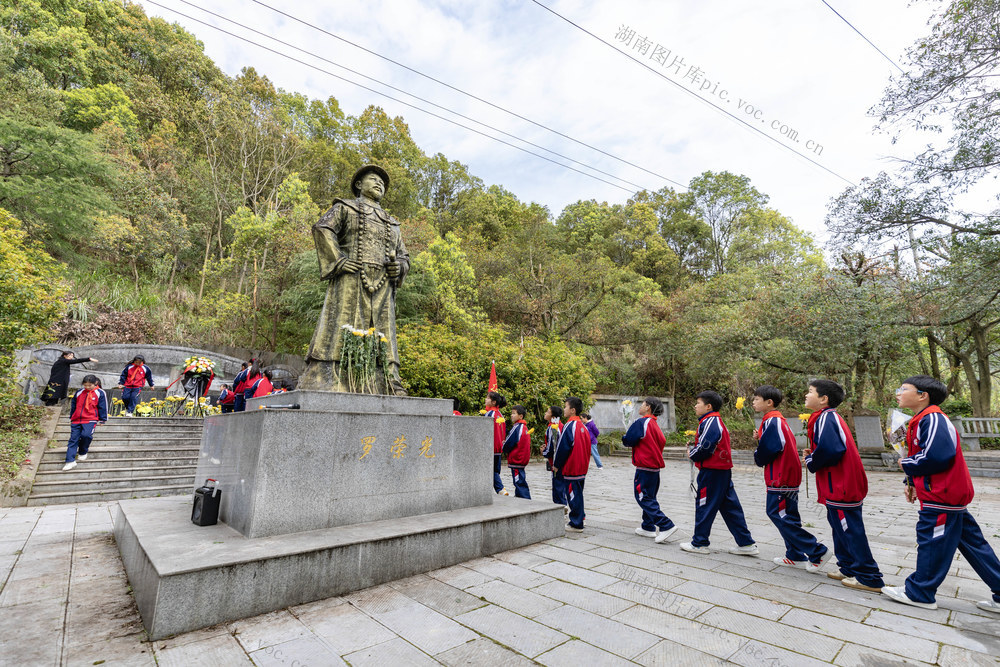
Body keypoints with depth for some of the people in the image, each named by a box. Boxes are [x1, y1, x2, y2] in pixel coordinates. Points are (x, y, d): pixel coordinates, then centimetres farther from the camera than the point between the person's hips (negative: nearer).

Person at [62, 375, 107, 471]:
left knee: (86, 435, -24)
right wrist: (71, 418, 27)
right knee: (73, 439, -2)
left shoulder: (100, 393, 0)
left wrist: (102, 420, 4)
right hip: (76, 420, 4)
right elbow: (73, 405, 25)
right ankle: (70, 461, -4)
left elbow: (102, 407, 4)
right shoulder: (79, 393, 12)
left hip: (90, 420, -4)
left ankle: (83, 452, 4)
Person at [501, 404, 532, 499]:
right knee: (521, 482, 16)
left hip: (516, 460, -10)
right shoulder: (524, 427, 11)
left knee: (519, 482, -5)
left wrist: (504, 447, 7)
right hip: (522, 459, 10)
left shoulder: (516, 427, -17)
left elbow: (508, 443, -14)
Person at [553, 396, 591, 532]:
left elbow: (563, 447, -16)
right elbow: (586, 447, 15)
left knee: (573, 494, -1)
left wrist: (556, 464, -5)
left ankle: (576, 524, 6)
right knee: (578, 493, 18)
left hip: (571, 468, -9)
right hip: (582, 468, 9)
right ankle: (579, 517, 29)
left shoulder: (570, 426, -18)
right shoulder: (583, 426, 9)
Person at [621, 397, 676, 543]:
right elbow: (662, 441, 18)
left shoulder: (641, 422, -14)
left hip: (644, 468, -9)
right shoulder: (656, 425, 13)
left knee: (644, 498, -4)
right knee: (649, 498, 17)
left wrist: (624, 437, 10)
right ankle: (648, 527, 25)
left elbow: (627, 441, -13)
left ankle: (666, 526, -11)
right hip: (655, 467, 9)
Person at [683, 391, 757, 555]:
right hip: (723, 469, 10)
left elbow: (705, 447, -22)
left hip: (712, 471, -10)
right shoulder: (716, 421, 16)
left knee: (704, 506, 1)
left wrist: (692, 455, -5)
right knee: (730, 507, 13)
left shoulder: (710, 421, -16)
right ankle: (747, 544, 18)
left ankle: (699, 543, 11)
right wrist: (694, 452, 5)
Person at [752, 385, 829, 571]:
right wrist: (759, 438, 3)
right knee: (788, 516, 15)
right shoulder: (779, 420, 14)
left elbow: (768, 451, -21)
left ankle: (816, 550, 0)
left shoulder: (772, 422, -18)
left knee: (778, 515, -5)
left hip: (780, 478, -10)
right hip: (788, 477, 10)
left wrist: (757, 457, -3)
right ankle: (795, 556, 22)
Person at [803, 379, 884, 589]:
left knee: (850, 530, 0)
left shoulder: (825, 418, -19)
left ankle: (870, 579, 10)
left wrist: (811, 462, -13)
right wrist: (812, 457, 6)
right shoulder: (829, 417, 13)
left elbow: (829, 450, -30)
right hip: (842, 484, 11)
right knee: (841, 526, 19)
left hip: (841, 487, -11)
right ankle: (849, 569, 31)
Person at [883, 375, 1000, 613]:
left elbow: (938, 456, -28)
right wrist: (912, 482, 14)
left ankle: (918, 592, 11)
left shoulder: (932, 419, -19)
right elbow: (923, 455, 21)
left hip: (941, 497, -10)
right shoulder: (922, 421, 13)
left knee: (932, 543, 0)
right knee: (972, 544, 16)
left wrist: (907, 465, -13)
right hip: (950, 496, 10)